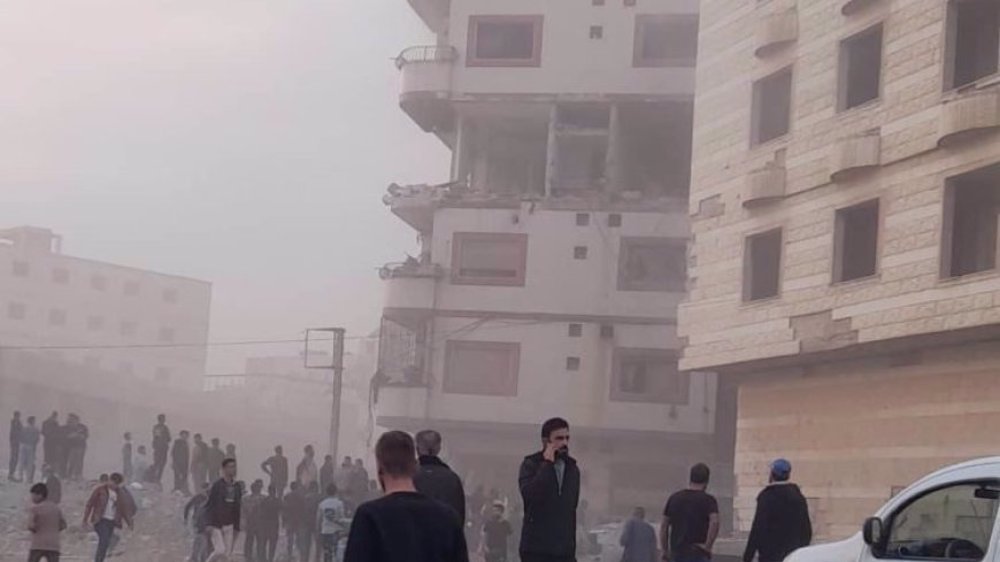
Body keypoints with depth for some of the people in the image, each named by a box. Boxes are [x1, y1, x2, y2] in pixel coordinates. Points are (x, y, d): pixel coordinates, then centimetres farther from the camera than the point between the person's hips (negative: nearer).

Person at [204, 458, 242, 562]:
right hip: (215, 525, -5)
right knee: (220, 550, -17)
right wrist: (208, 524, -18)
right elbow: (208, 506, -9)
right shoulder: (217, 485, -9)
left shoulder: (237, 487, 7)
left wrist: (236, 527, 12)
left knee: (228, 553, -1)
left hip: (229, 525, 5)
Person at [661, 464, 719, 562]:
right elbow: (714, 522, -21)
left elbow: (664, 526, 10)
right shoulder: (708, 500, -4)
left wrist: (665, 551, 14)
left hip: (676, 554, 4)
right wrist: (708, 546, -14)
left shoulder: (674, 498, 10)